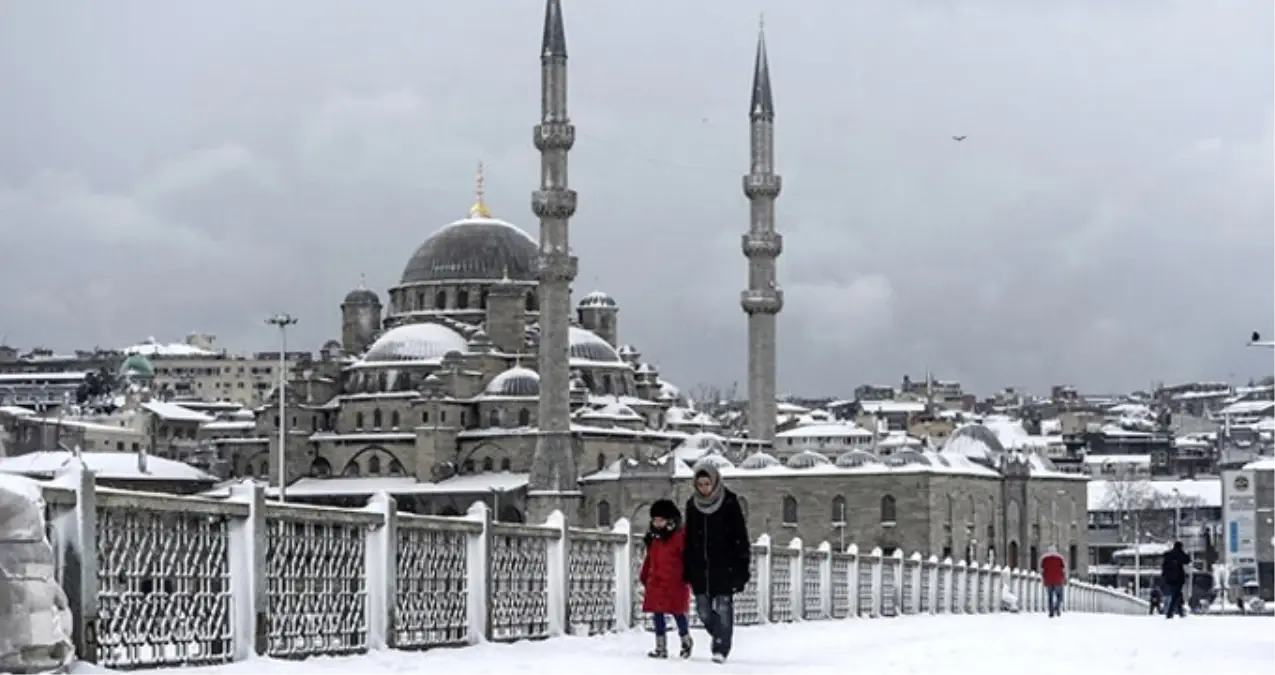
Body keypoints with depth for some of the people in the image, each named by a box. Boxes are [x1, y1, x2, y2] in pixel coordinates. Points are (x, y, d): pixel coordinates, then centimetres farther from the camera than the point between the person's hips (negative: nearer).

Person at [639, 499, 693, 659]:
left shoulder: (680, 536, -7)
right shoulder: (653, 538, 14)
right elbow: (649, 559, 21)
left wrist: (687, 576, -16)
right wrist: (644, 578, 19)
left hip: (675, 584, -6)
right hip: (656, 583, 6)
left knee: (678, 613, 2)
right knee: (657, 615, 5)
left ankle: (686, 641, 25)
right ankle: (661, 647, 12)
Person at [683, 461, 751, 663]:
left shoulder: (729, 502, -6)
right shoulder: (692, 504, 8)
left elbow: (740, 536, -6)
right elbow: (689, 538, 14)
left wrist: (742, 566, -10)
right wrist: (687, 568, 12)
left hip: (724, 565, -5)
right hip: (700, 566, 5)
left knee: (723, 606, -6)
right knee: (703, 609, 5)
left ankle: (721, 648, -1)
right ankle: (721, 637, 25)